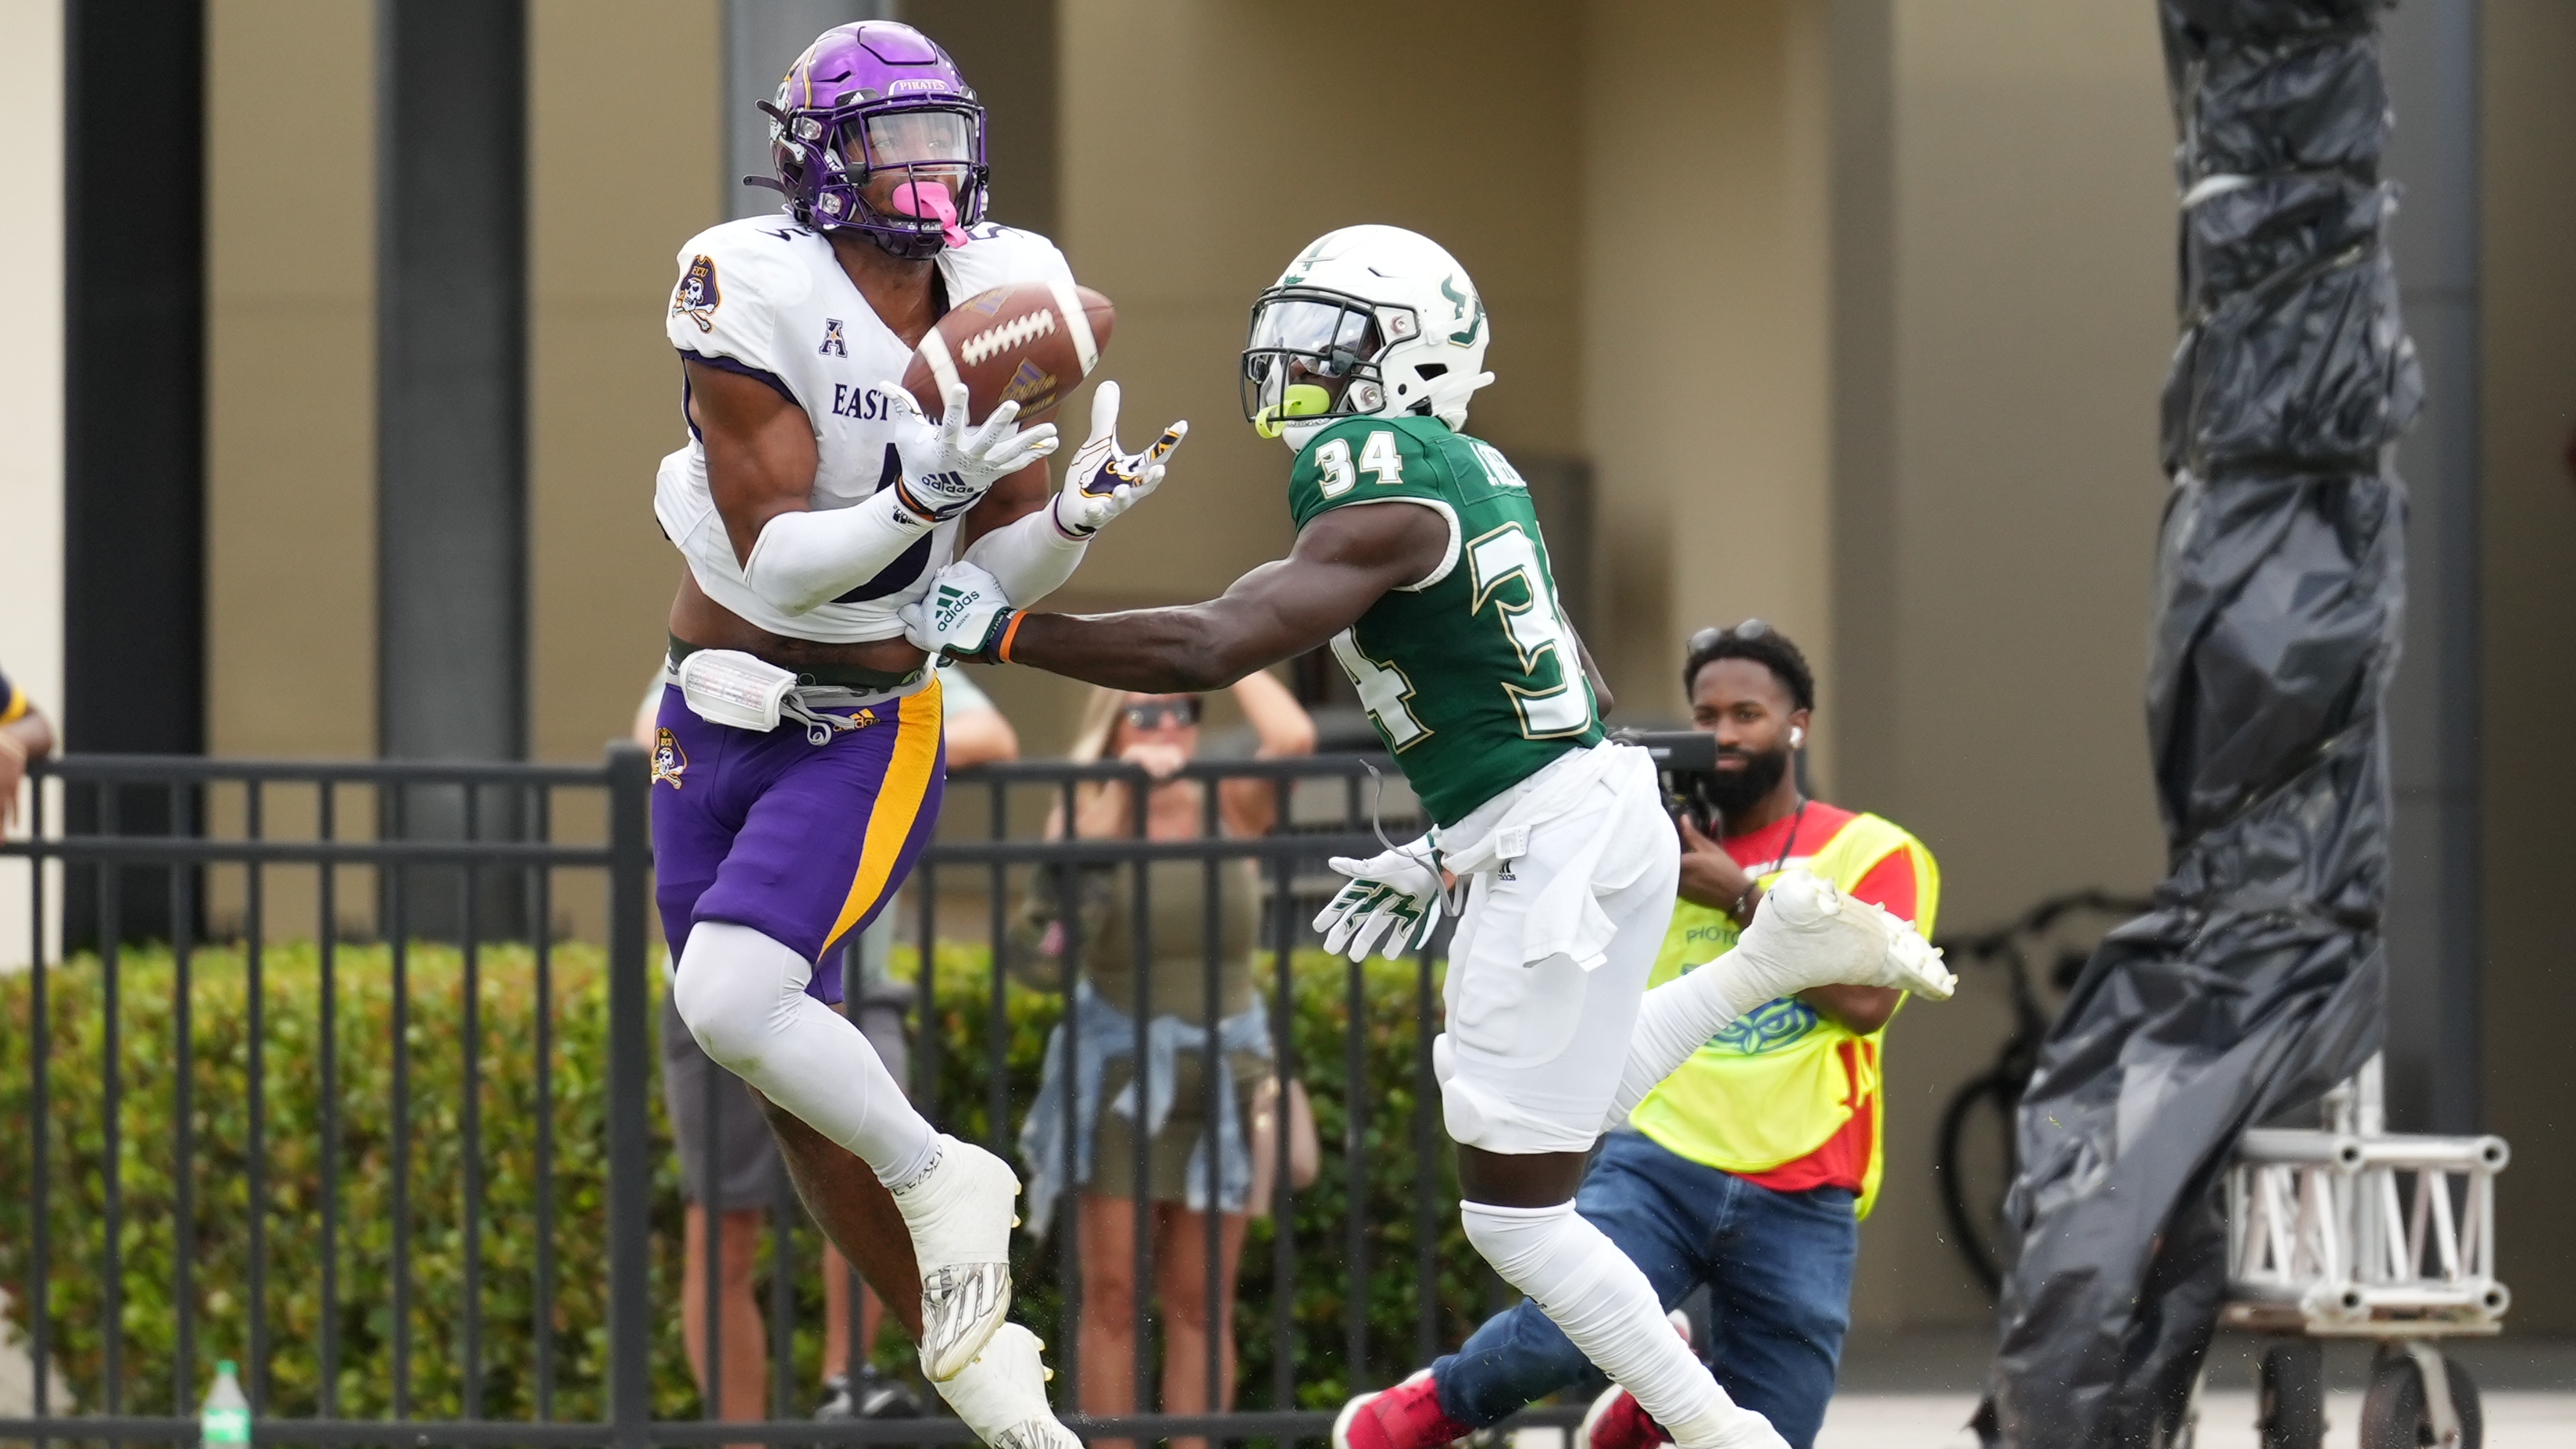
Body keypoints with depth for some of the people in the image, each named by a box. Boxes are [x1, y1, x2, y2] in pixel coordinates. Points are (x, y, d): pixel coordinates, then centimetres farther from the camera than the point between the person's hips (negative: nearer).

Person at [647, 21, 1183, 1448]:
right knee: (797, 1092, 5)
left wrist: (1071, 516, -20)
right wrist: (926, 494, -35)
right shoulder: (753, 295, -17)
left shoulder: (1002, 298, -3)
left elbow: (998, 572, 0)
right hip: (717, 725, 0)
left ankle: (938, 1183, -2)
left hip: (870, 736, 0)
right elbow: (777, 567, -21)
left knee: (732, 998, -26)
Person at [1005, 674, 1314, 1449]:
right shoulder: (1088, 816, 3)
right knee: (1112, 1296, -4)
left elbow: (1294, 740, -17)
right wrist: (1121, 793, -22)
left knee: (1199, 1301, 2)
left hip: (1221, 1073, 1)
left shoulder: (1233, 810, 3)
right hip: (1117, 1074, -1)